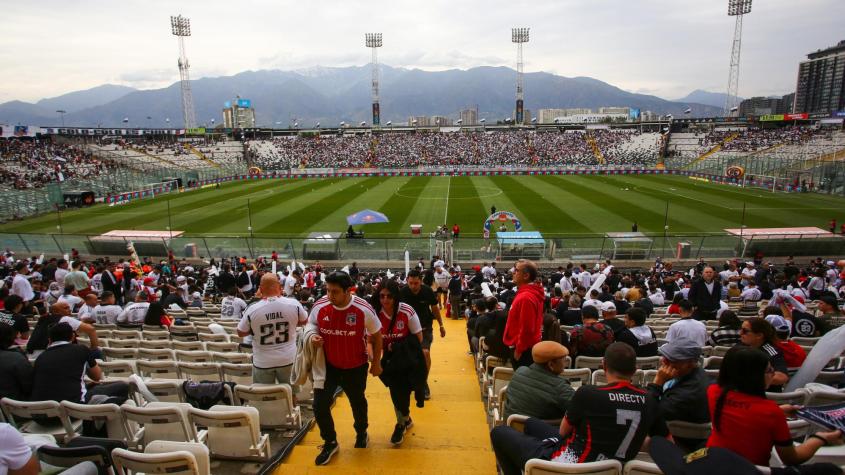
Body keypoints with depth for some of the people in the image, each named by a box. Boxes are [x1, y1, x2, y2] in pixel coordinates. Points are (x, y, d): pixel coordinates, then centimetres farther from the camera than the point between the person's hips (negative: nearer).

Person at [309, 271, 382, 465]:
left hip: (356, 366, -1)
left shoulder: (364, 309, -24)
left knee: (358, 402, 19)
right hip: (328, 365, 2)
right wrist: (313, 338, -19)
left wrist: (376, 362, -3)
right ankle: (330, 443, 23)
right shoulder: (319, 307, -17)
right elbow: (311, 327, 4)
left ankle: (361, 433, 50)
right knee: (320, 404, -3)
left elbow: (377, 335, -8)